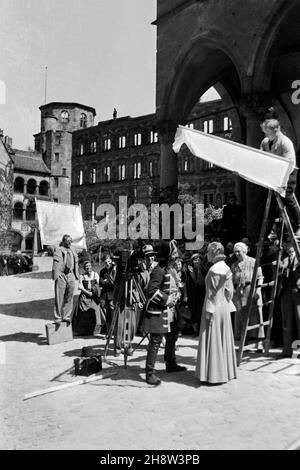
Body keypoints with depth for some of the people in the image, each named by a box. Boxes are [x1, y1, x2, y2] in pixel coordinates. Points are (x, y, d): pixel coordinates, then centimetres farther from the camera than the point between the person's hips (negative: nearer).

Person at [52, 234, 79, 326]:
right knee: (59, 298, -3)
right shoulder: (58, 249, -1)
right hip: (61, 275, -6)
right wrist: (56, 274, -17)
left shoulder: (72, 251, 19)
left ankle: (67, 317, 18)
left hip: (70, 275, 6)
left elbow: (76, 262, 22)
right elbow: (56, 262, -9)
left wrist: (76, 275, 15)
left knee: (69, 298, 9)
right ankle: (58, 318, 4)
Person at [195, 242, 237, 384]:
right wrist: (227, 305, 16)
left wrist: (208, 311, -16)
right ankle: (226, 371, 25)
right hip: (224, 308, 9)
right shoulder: (226, 268, 9)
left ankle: (214, 374, 6)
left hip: (214, 308, -9)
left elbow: (213, 292, -19)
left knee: (213, 340, -1)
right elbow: (229, 290, 12)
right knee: (223, 339, 15)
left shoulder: (214, 269, -17)